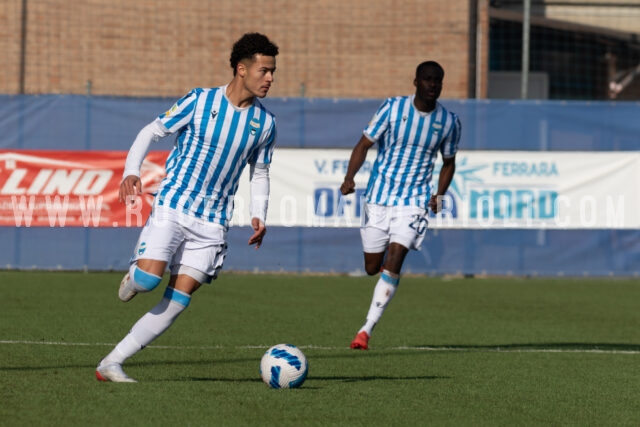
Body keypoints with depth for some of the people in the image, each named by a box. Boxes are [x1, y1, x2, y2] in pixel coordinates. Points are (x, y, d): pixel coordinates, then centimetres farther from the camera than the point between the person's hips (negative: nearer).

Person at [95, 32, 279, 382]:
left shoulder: (265, 123, 5)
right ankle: (133, 278, 16)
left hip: (212, 222, 3)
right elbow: (151, 131, 0)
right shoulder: (200, 101, -6)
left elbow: (259, 173, 17)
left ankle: (111, 364, -1)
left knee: (177, 301, -7)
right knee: (148, 279, -23)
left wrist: (258, 215, 0)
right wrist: (131, 171, -16)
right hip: (172, 206, -3)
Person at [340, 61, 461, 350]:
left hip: (414, 202, 0)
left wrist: (439, 194, -1)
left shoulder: (449, 122, 0)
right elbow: (364, 144, -3)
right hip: (379, 196, 0)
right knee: (372, 267, 4)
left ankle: (367, 329, -16)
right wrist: (349, 177, -19)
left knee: (394, 261, -18)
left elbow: (448, 162, 15)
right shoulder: (393, 108, -6)